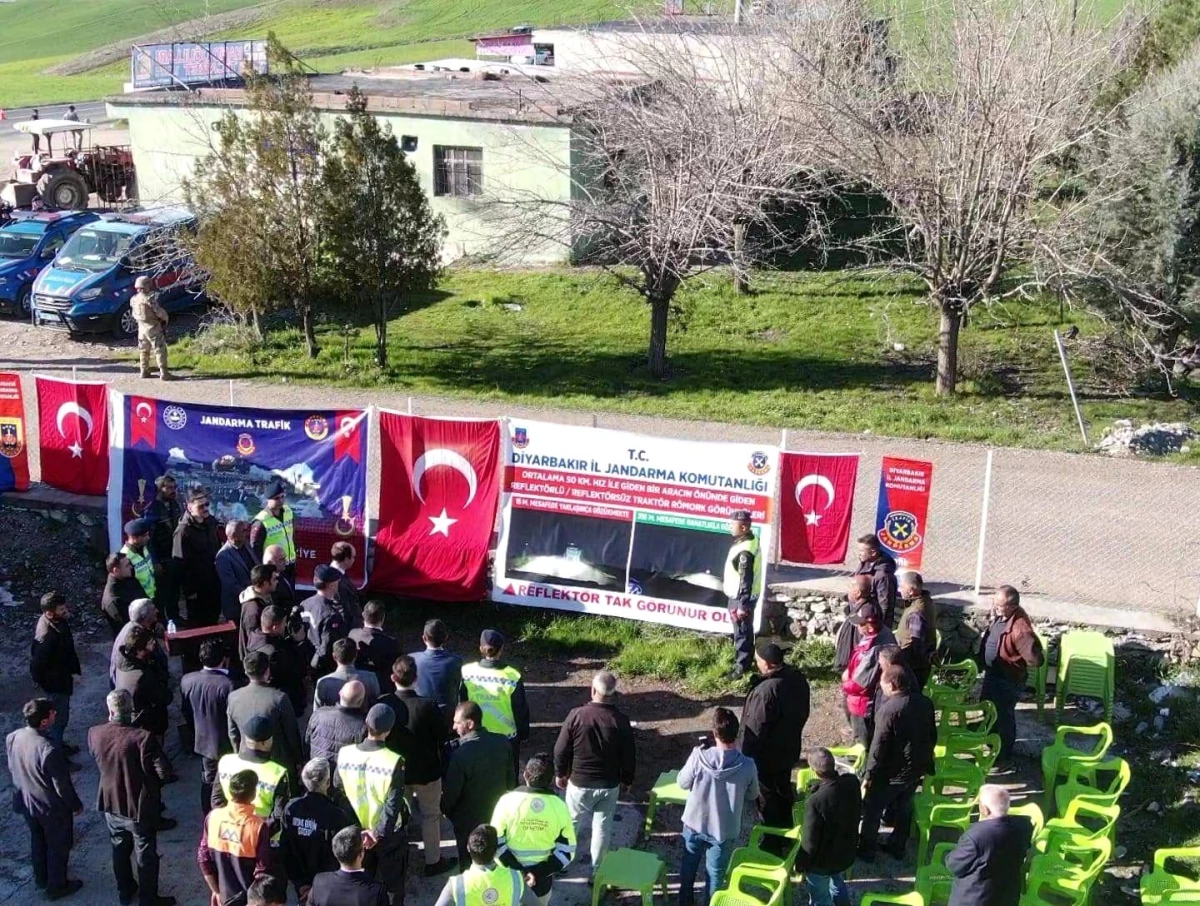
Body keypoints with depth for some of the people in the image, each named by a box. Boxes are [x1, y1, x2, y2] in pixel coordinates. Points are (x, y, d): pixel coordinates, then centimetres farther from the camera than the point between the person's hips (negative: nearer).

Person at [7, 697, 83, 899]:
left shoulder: (12, 738, -15)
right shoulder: (48, 750, -36)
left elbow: (11, 770, 3)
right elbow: (62, 785, -24)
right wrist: (76, 805, -7)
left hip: (26, 802, 7)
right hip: (52, 807, -7)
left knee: (37, 840, 29)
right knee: (58, 846, 17)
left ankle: (41, 878, 49)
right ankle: (56, 887, 36)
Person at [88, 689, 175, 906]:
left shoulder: (94, 734, -14)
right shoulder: (143, 738, -30)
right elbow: (164, 771, -26)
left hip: (111, 804, 5)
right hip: (140, 807, -5)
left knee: (120, 849, 28)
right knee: (146, 857, 15)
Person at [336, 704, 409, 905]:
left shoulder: (344, 754, -14)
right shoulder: (394, 761, -25)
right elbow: (393, 804, -24)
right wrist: (379, 833, -17)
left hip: (356, 832, 3)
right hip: (388, 833, -3)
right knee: (391, 884, 17)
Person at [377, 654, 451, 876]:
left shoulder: (382, 703, -19)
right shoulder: (428, 706, -26)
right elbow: (441, 738, -14)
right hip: (426, 770, -3)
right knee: (430, 815, 17)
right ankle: (433, 861, 28)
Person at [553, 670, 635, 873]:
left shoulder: (576, 715, -17)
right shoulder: (621, 721, -13)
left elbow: (561, 749, -8)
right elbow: (629, 756, -4)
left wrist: (560, 773, 8)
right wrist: (627, 780, 13)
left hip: (580, 783, -1)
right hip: (610, 785, 1)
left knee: (572, 823, 18)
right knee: (603, 827, 14)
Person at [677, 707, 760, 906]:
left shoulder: (698, 757, -25)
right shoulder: (747, 766, -24)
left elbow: (682, 783, -7)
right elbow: (753, 795, -4)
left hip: (695, 822, 2)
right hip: (724, 830, -2)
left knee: (689, 865, 28)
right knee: (715, 874, 21)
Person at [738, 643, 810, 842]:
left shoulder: (766, 691, -35)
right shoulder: (798, 678, -9)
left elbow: (755, 729, -27)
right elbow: (803, 713, 6)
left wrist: (745, 756, -15)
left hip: (766, 756, -8)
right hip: (789, 749, 8)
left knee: (767, 798, 11)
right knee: (784, 791, 25)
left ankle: (773, 842, 25)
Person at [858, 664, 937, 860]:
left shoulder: (889, 709, -26)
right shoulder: (925, 703, -4)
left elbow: (878, 747, -23)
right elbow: (932, 736, 8)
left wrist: (868, 775, -13)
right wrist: (925, 762, 21)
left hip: (892, 774, -6)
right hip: (917, 769, 6)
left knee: (872, 810, 13)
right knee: (904, 809, 23)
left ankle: (866, 849, 25)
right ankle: (897, 847, 35)